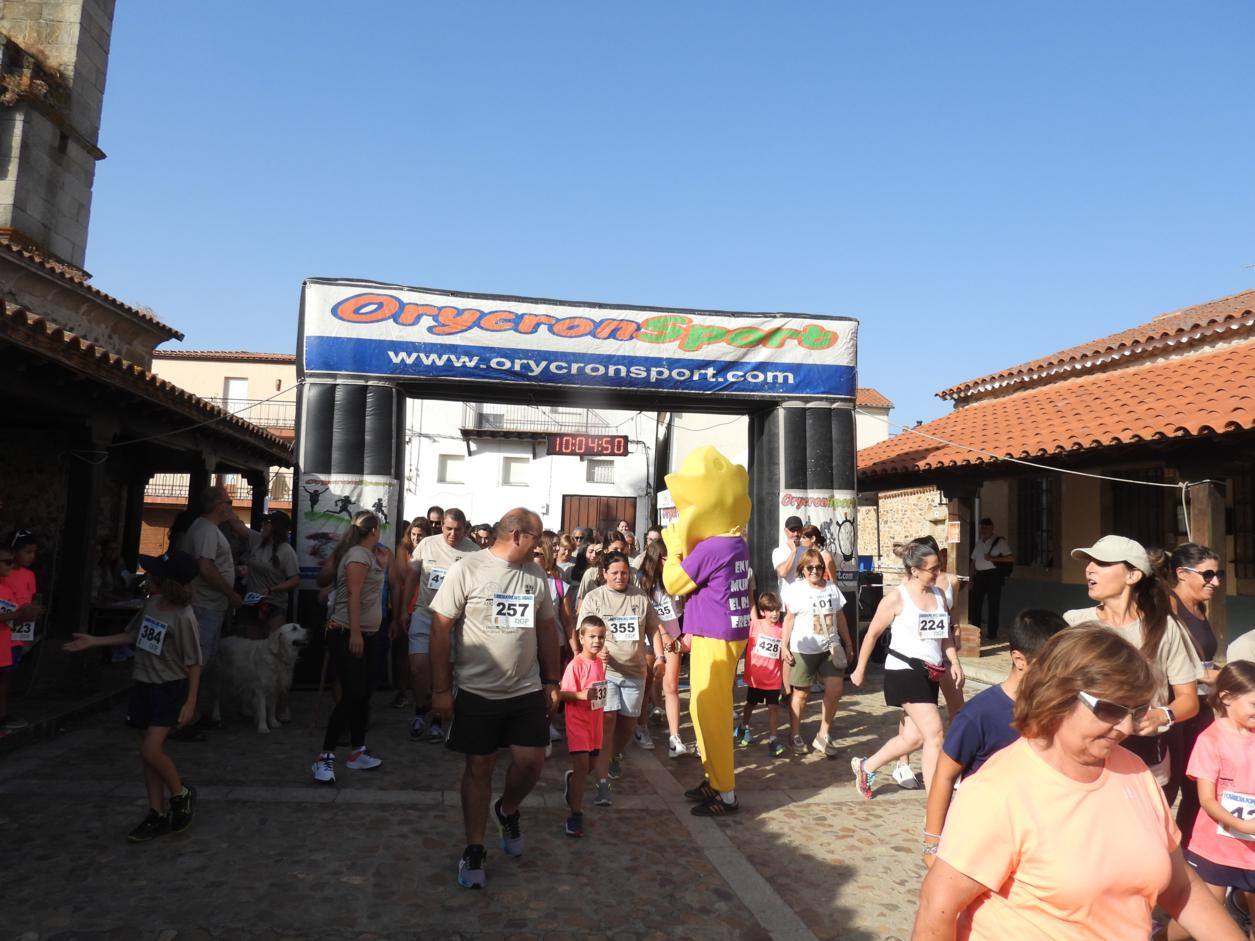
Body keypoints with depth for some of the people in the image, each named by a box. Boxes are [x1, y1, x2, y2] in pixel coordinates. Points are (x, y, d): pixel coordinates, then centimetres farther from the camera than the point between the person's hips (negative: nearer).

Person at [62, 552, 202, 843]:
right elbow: (132, 635, 18)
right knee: (147, 753, 10)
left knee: (152, 750, -14)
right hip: (144, 685, 8)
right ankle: (157, 815, 21)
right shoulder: (152, 603, 1)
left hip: (170, 689, -8)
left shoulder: (183, 617, -20)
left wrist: (190, 702, -16)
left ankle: (181, 794, 11)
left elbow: (194, 663, -16)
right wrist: (93, 641, 15)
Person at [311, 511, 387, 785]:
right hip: (347, 634, -10)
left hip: (364, 635, 10)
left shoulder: (367, 555, 15)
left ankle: (357, 753, 20)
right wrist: (355, 633, -26)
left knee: (362, 695, 12)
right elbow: (353, 595, -21)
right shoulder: (358, 554, -13)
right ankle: (325, 757, -6)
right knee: (352, 695, -13)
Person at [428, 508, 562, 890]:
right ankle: (474, 851, 25)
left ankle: (508, 811, 32)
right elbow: (440, 629, -9)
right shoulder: (467, 569, -10)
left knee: (531, 762, -1)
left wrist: (552, 682, 13)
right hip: (477, 691, -4)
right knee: (479, 768, 7)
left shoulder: (536, 574, 7)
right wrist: (441, 689, -10)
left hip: (528, 690, 4)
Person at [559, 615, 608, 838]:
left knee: (590, 765, 19)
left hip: (595, 722, 7)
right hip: (578, 722, -7)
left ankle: (570, 781, 49)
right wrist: (582, 695, -33)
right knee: (582, 767, -9)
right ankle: (575, 814, 0)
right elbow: (563, 694, -20)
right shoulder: (575, 665, -19)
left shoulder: (600, 662, 3)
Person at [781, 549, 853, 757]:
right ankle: (794, 735, 22)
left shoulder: (832, 588, 9)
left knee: (835, 689, -2)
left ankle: (823, 735, 15)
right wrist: (784, 645, -7)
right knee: (801, 693, 5)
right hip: (803, 649, -4)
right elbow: (789, 619, -3)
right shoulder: (796, 589, -4)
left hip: (830, 648, 4)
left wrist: (848, 643, 15)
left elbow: (840, 617, 15)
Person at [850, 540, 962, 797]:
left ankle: (866, 766, 33)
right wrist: (860, 670, 2)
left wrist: (954, 662, 5)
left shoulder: (938, 594, 9)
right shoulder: (896, 598, -10)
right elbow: (872, 634, -2)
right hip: (904, 671, -7)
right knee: (934, 731, -13)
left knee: (915, 737, 12)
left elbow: (945, 633, 19)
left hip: (930, 674, 7)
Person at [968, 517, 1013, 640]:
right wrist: (972, 577, 12)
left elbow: (1011, 558, -10)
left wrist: (993, 558, -16)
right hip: (979, 575, 6)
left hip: (993, 575, -5)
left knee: (993, 604, 0)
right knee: (975, 602, 4)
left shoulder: (1000, 542, -3)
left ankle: (992, 633, 7)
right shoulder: (979, 542, 15)